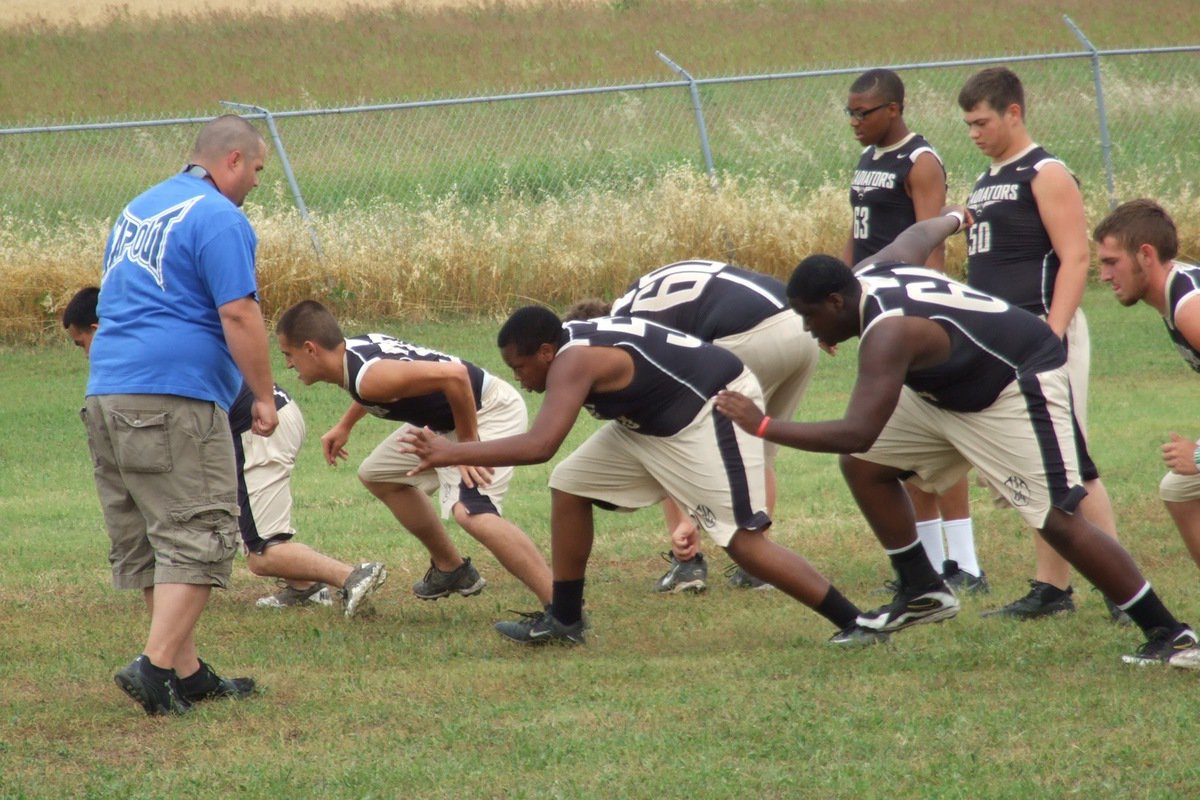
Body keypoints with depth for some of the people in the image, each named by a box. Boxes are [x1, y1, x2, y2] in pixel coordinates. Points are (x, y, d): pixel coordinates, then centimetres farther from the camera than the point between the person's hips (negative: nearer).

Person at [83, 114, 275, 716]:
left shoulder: (138, 208, 21)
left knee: (144, 545, 11)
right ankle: (157, 665, -17)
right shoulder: (219, 218, -8)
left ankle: (187, 672, 15)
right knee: (198, 537, -6)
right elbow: (238, 315, -15)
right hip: (173, 397, -9)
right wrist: (264, 397, -7)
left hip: (105, 393, 9)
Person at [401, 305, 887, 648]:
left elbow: (539, 446, -38)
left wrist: (452, 453, -33)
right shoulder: (573, 340, 1)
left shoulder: (574, 361, -28)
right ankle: (564, 620, 15)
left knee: (743, 542, -13)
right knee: (570, 486, 7)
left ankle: (855, 624, -8)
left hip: (715, 411, -10)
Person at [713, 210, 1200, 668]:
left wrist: (763, 427, -36)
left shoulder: (888, 332, -35)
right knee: (864, 466, 6)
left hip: (1019, 384, -10)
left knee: (1058, 520, -14)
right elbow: (921, 234, 17)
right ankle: (922, 592, 16)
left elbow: (857, 433, -42)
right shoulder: (875, 272, -7)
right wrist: (953, 219, 41)